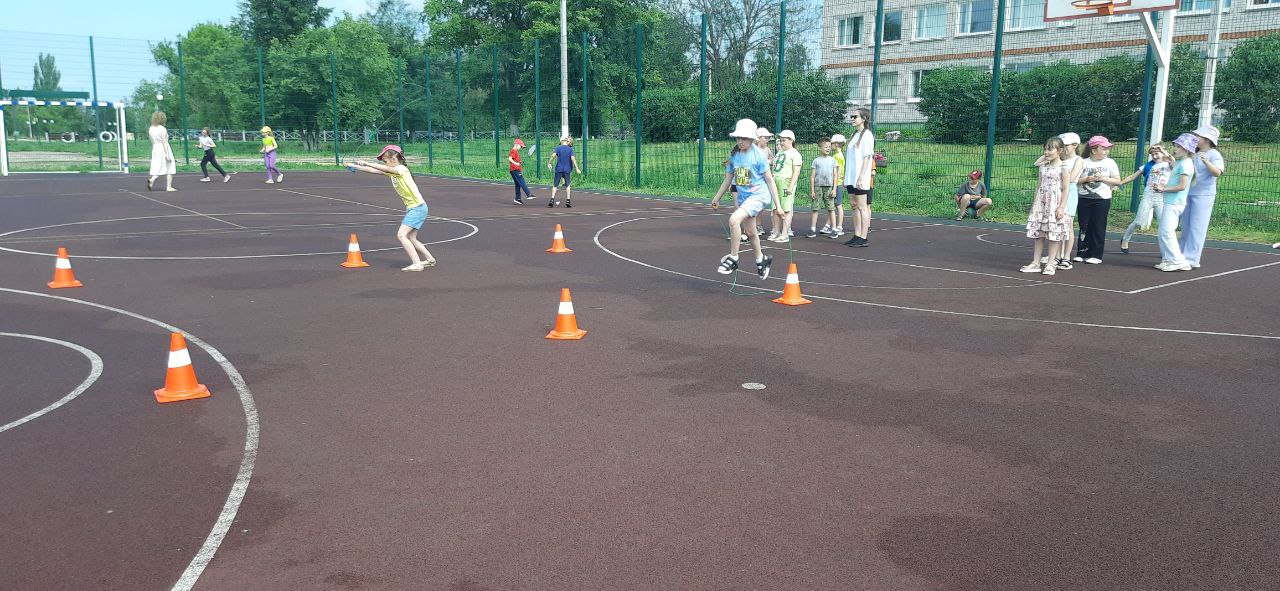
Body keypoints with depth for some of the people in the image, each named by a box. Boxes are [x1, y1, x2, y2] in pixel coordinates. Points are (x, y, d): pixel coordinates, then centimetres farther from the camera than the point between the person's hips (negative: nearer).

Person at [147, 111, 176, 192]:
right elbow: (164, 142, -17)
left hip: (155, 149, 6)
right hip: (164, 149, -6)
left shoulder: (151, 129, 7)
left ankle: (151, 180, -17)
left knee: (158, 168, 10)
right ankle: (169, 187, 4)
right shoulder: (163, 129, -12)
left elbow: (152, 142, 12)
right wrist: (167, 154, -18)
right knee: (169, 168, 5)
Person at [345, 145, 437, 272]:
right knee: (411, 239, 12)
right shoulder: (391, 172, 14)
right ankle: (430, 259, 23)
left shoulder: (401, 169, -11)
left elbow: (385, 169, -27)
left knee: (401, 235, -16)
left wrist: (366, 163, -26)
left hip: (418, 207, -10)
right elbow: (374, 171, 16)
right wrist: (355, 166, 14)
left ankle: (417, 264, -17)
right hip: (412, 208, 10)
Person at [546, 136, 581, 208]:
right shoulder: (570, 149, 2)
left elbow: (553, 155, -14)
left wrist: (549, 163, -7)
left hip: (559, 169, -1)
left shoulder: (558, 148, 2)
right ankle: (568, 201, 4)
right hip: (567, 170, 1)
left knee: (555, 185, 6)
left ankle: (552, 200, -7)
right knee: (568, 185, 13)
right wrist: (577, 168, -9)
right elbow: (573, 159, -8)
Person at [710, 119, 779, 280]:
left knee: (734, 219, -27)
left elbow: (770, 180, -8)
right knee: (750, 232, 16)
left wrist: (777, 204, -9)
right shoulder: (734, 156, 3)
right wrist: (716, 198, 18)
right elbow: (728, 179, 16)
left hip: (758, 195, -7)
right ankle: (761, 260, 41)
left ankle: (733, 258, -14)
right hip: (743, 196, 7)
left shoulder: (758, 155, -12)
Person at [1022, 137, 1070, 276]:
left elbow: (1065, 189, -9)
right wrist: (1035, 203, 9)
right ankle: (1036, 263, 10)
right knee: (1039, 234, 6)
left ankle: (1050, 264, 4)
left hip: (1055, 204, -6)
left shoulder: (1062, 167, -6)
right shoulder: (1043, 167, 10)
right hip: (1041, 203, 6)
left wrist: (1061, 207, -14)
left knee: (1054, 234, -1)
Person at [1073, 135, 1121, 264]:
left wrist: (1103, 178, -13)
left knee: (1098, 227, 0)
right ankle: (1082, 253, 11)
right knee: (1084, 226, 4)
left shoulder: (1110, 163, 2)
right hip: (1084, 198, 2)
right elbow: (1075, 180, 5)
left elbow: (1118, 181, 0)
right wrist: (1086, 179, -13)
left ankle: (1096, 255, 6)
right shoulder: (1084, 163, 4)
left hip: (1102, 199, -1)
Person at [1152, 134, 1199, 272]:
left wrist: (1164, 189, -14)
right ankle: (1168, 259, 18)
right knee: (1162, 232, 13)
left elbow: (1182, 186, -20)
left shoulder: (1185, 164, -13)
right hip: (1171, 203, 11)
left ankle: (1178, 262, -12)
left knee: (1167, 232, -13)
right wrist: (1164, 187, 9)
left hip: (1174, 203, -11)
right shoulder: (1180, 163, 17)